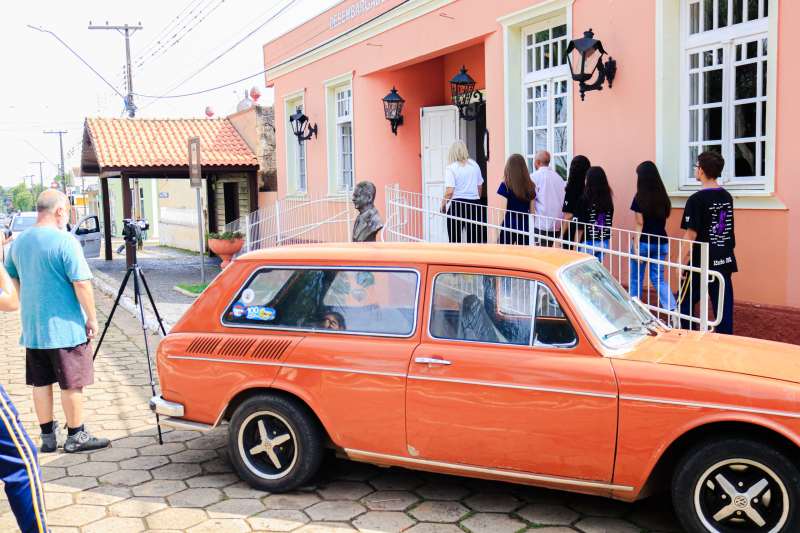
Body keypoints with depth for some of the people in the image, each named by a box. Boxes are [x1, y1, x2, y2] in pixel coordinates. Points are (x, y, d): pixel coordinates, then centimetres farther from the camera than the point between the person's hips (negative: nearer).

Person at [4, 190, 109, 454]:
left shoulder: (18, 241, 7)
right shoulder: (65, 241, -16)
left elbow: (12, 283, 17)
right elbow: (81, 284, -19)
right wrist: (92, 318, -11)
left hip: (31, 328, 7)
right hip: (66, 327, -7)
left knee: (41, 383, 13)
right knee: (72, 383, 4)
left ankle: (48, 436, 21)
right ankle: (76, 436, 12)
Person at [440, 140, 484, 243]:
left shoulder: (451, 168, -7)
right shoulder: (474, 165, 8)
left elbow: (450, 191, -14)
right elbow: (480, 187, 15)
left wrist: (443, 205, 0)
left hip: (458, 205, -4)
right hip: (475, 205, 4)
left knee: (454, 240, 4)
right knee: (475, 241, 7)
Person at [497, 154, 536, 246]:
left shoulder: (505, 186, -7)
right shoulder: (531, 186, 5)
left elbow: (503, 211, -8)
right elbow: (532, 212, 10)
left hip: (509, 226, -4)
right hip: (525, 227, 4)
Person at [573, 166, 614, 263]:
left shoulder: (584, 199, -12)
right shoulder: (608, 199, 3)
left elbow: (580, 227, -12)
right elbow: (610, 223, 10)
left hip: (588, 242, -5)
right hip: (604, 243, 5)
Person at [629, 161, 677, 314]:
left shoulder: (640, 198, -10)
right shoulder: (663, 197, 4)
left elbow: (640, 224, -12)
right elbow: (665, 217, 7)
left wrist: (635, 246, -10)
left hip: (644, 242, -5)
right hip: (661, 243, 5)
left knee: (636, 279, 8)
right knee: (659, 278, 12)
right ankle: (673, 309, -4)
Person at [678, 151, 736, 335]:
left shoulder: (697, 199, -13)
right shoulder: (727, 197, 8)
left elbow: (691, 235, -14)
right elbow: (730, 230, 17)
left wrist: (682, 265, -10)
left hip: (701, 264, -7)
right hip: (725, 262, 7)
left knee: (685, 305, 6)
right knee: (724, 308, 8)